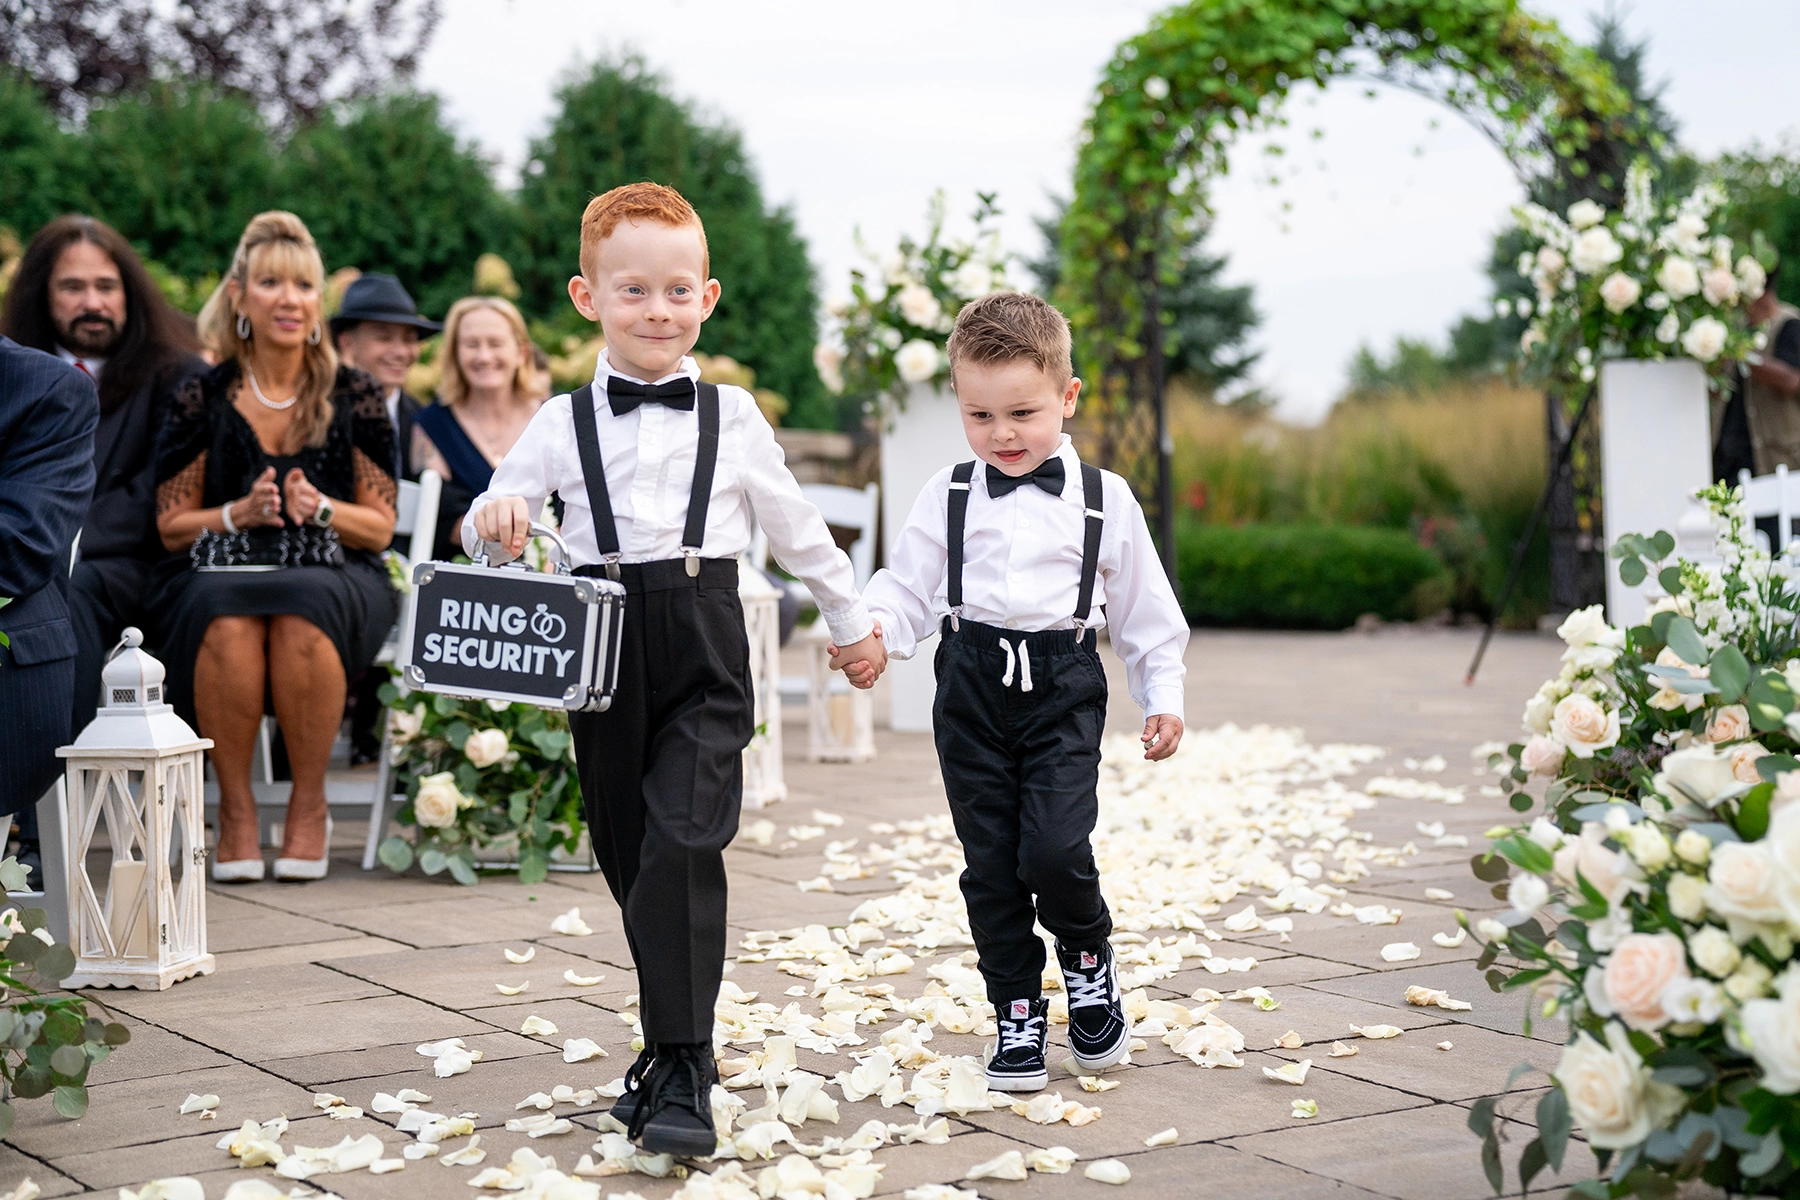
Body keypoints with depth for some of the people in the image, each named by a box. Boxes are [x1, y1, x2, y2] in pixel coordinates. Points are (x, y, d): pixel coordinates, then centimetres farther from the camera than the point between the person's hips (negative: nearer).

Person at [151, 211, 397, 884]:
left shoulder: (355, 398, 5)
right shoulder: (202, 399, 5)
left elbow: (381, 527, 7)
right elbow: (170, 523, 8)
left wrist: (319, 508, -13)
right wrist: (240, 513, -11)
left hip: (333, 578, 0)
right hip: (220, 571, 1)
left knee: (302, 619, -36)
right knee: (226, 620, -36)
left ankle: (309, 803, -18)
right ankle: (235, 805, -18)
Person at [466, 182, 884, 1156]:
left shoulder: (731, 416, 7)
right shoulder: (564, 422, 6)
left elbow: (794, 526, 18)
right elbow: (490, 521, 8)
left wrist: (851, 622, 27)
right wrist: (496, 515, -17)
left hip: (704, 648, -2)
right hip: (604, 648, 2)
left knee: (683, 841, -16)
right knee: (628, 850, 8)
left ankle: (679, 1074, -14)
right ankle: (677, 1033, 25)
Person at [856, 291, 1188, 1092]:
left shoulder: (1104, 500, 4)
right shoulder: (946, 499, 4)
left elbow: (1147, 612, 10)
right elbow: (907, 587, 1)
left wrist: (1163, 697, 5)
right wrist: (874, 630, -19)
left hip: (1063, 689, -2)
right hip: (972, 688, 2)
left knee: (1054, 847, -16)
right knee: (989, 864, 4)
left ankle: (1088, 957, 16)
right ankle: (1018, 1018, 19)